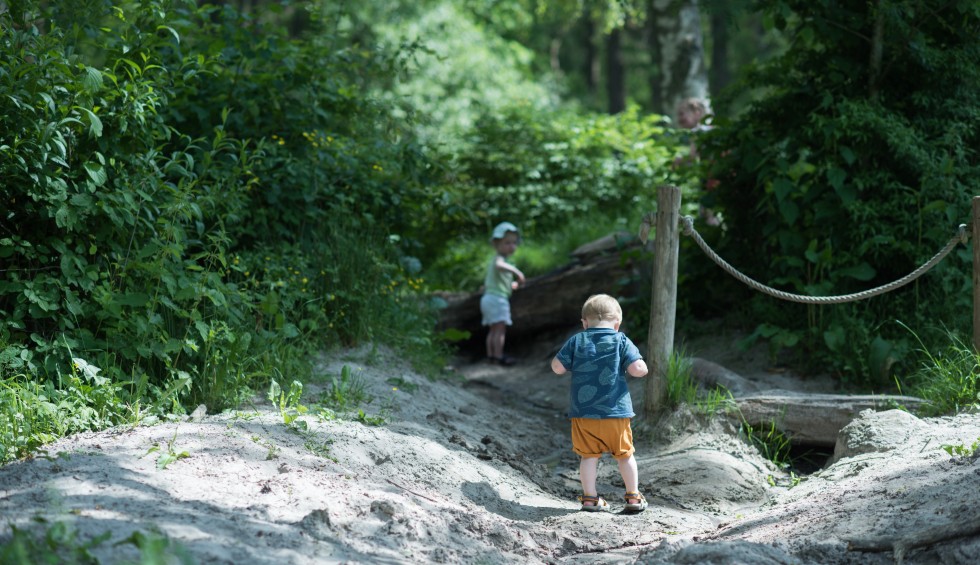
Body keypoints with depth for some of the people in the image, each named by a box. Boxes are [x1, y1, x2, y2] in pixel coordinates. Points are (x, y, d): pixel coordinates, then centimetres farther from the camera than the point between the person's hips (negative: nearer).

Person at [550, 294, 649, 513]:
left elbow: (557, 367, 2)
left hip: (583, 412, 1)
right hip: (615, 412, -1)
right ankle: (633, 497, 17)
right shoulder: (621, 341, -2)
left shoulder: (576, 341, 2)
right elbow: (638, 369, -11)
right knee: (624, 454, 12)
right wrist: (638, 365, 11)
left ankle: (589, 497, 7)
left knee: (589, 455, 7)